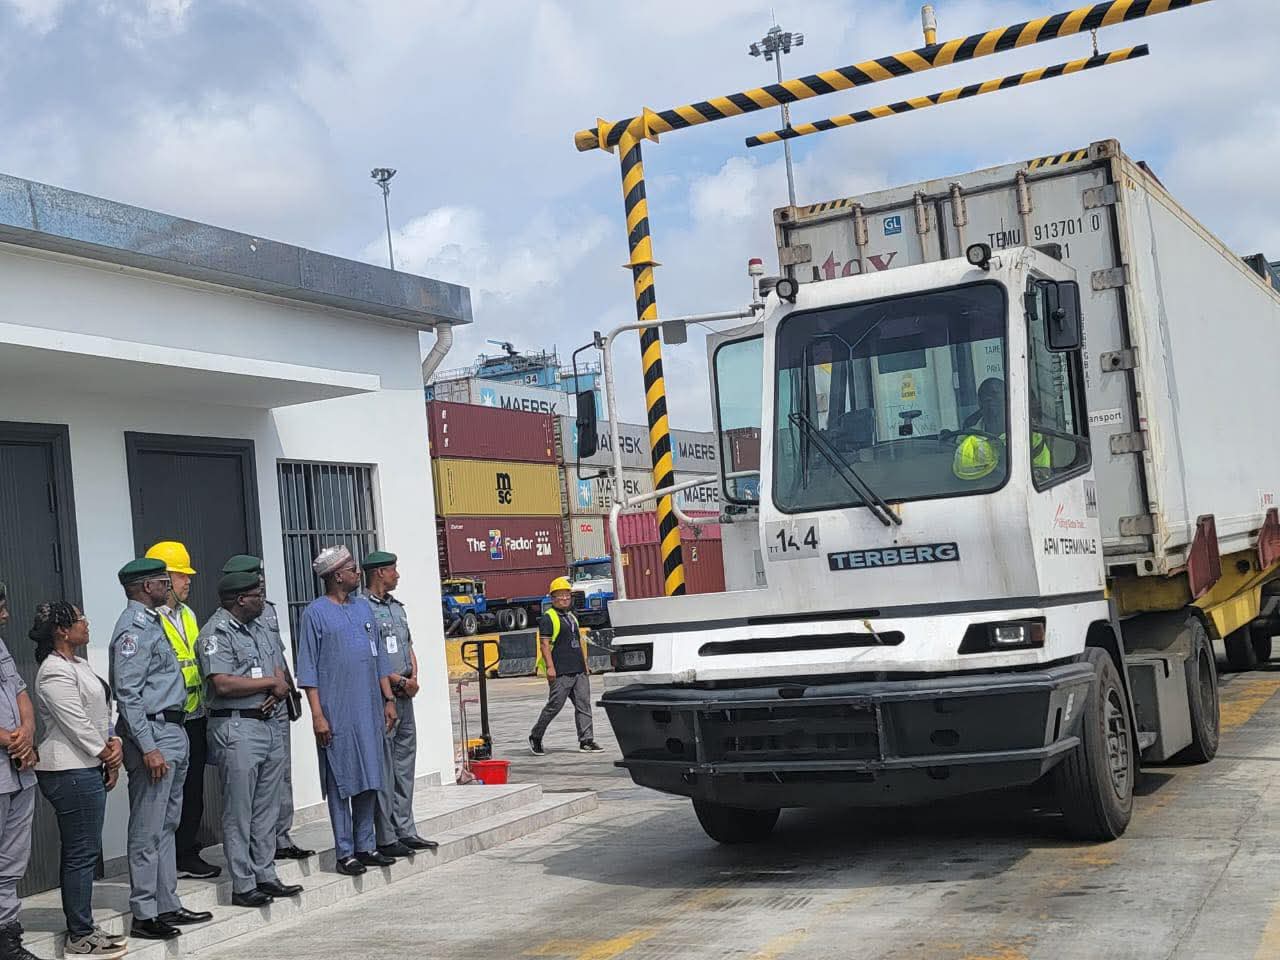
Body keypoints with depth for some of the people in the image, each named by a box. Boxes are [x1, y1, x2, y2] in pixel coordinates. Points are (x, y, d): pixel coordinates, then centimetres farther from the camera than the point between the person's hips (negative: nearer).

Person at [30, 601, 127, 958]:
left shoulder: (79, 664, 15)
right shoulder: (55, 672, -16)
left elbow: (101, 712, 15)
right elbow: (76, 724, -18)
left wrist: (115, 744, -1)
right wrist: (106, 756, -7)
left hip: (86, 768, 10)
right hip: (71, 772, -10)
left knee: (80, 852, 15)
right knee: (82, 853, -5)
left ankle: (81, 928, 23)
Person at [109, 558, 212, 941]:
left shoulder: (152, 622, 15)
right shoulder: (134, 629, -15)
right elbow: (128, 694, -20)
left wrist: (173, 738, 19)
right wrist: (148, 749, -23)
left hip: (174, 731, 10)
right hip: (153, 734, -10)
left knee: (166, 826, 15)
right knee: (148, 831, -4)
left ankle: (167, 905, 23)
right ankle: (144, 915, 2)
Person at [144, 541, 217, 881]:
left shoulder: (188, 614, 16)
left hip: (196, 717, 8)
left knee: (194, 789, 13)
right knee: (175, 792, 0)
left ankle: (188, 852, 22)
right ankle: (180, 857, 8)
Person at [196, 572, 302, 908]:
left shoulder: (258, 629, 17)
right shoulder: (216, 633, -11)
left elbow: (279, 673, 18)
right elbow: (223, 684, -22)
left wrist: (279, 692, -6)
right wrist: (270, 683, -11)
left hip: (268, 725, 9)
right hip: (237, 728, -9)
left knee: (267, 809, 13)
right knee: (239, 813, -2)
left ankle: (265, 876, 21)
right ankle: (243, 885, 4)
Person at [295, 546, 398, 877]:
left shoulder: (364, 607, 12)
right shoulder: (315, 612, -6)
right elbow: (308, 668, -8)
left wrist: (388, 699, 13)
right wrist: (317, 714, -13)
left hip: (370, 709, 6)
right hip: (337, 712, -6)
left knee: (370, 778, 10)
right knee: (341, 781, -1)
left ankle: (365, 846, 19)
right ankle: (345, 853, 6)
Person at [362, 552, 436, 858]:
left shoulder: (396, 607, 17)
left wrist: (414, 678, 4)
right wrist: (399, 681, -12)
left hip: (404, 694, 9)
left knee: (404, 763, 12)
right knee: (383, 769, -5)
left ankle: (405, 830, 19)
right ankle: (386, 838, -1)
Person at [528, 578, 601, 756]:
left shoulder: (572, 616, 21)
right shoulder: (548, 618, -4)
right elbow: (544, 644, -11)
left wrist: (585, 664, 22)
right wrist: (550, 667, -19)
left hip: (579, 671, 7)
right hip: (560, 673, -7)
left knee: (584, 704, 0)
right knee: (554, 706, -4)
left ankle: (586, 741, 0)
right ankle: (535, 737, 13)